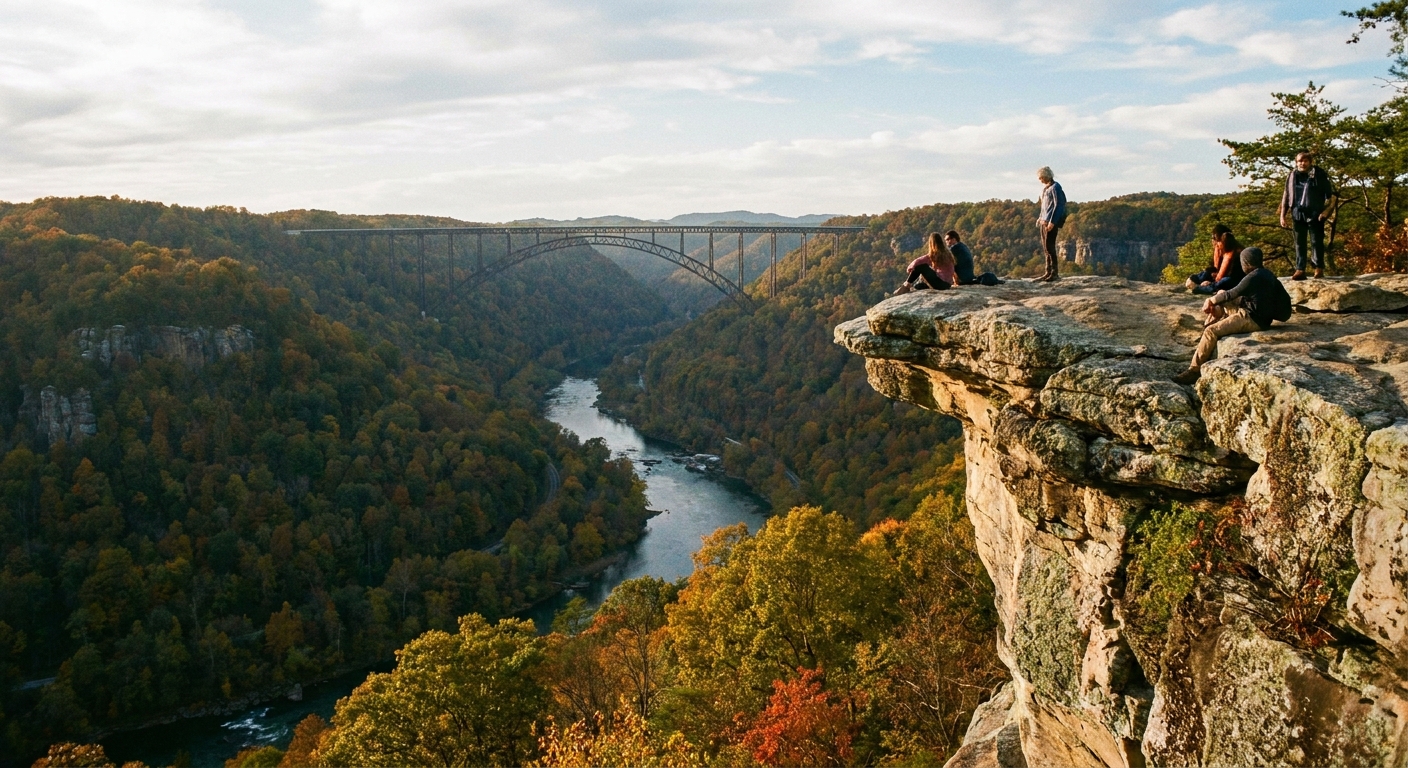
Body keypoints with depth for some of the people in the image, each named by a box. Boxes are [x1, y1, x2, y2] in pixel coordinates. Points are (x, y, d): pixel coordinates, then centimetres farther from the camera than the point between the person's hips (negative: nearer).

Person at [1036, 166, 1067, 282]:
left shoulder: (1055, 187, -11)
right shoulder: (1045, 188, 15)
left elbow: (1058, 205, -16)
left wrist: (1052, 221, -20)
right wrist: (1040, 217, 17)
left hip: (1050, 222, -9)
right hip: (1043, 222, 9)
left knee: (1049, 247, -10)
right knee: (1046, 247, 9)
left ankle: (1054, 273, -7)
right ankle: (1048, 272, 14)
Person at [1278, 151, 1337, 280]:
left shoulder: (1319, 174, -2)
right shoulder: (1292, 176, 9)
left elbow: (1331, 193, -1)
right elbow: (1286, 196, 14)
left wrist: (1327, 210, -12)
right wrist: (1282, 215, 10)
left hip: (1315, 214, -3)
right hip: (1297, 214, 4)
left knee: (1316, 242, 1)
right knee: (1299, 244, 3)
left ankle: (1319, 269, 10)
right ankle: (1300, 270, 4)